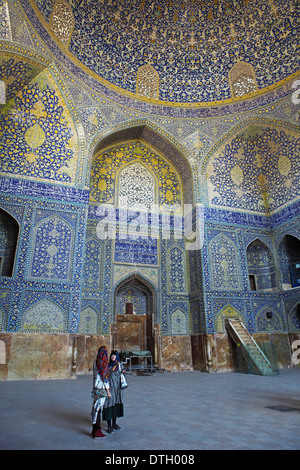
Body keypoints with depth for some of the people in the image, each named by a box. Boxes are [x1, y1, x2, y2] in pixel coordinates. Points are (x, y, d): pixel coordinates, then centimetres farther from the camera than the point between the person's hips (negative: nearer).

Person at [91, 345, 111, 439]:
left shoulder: (96, 363, 8)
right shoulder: (103, 363, -18)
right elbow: (104, 377, -17)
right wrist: (108, 391, -10)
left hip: (96, 388, 8)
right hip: (101, 389, -8)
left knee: (96, 409, 14)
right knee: (98, 409, -1)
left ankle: (95, 430, 23)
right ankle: (97, 432, 7)